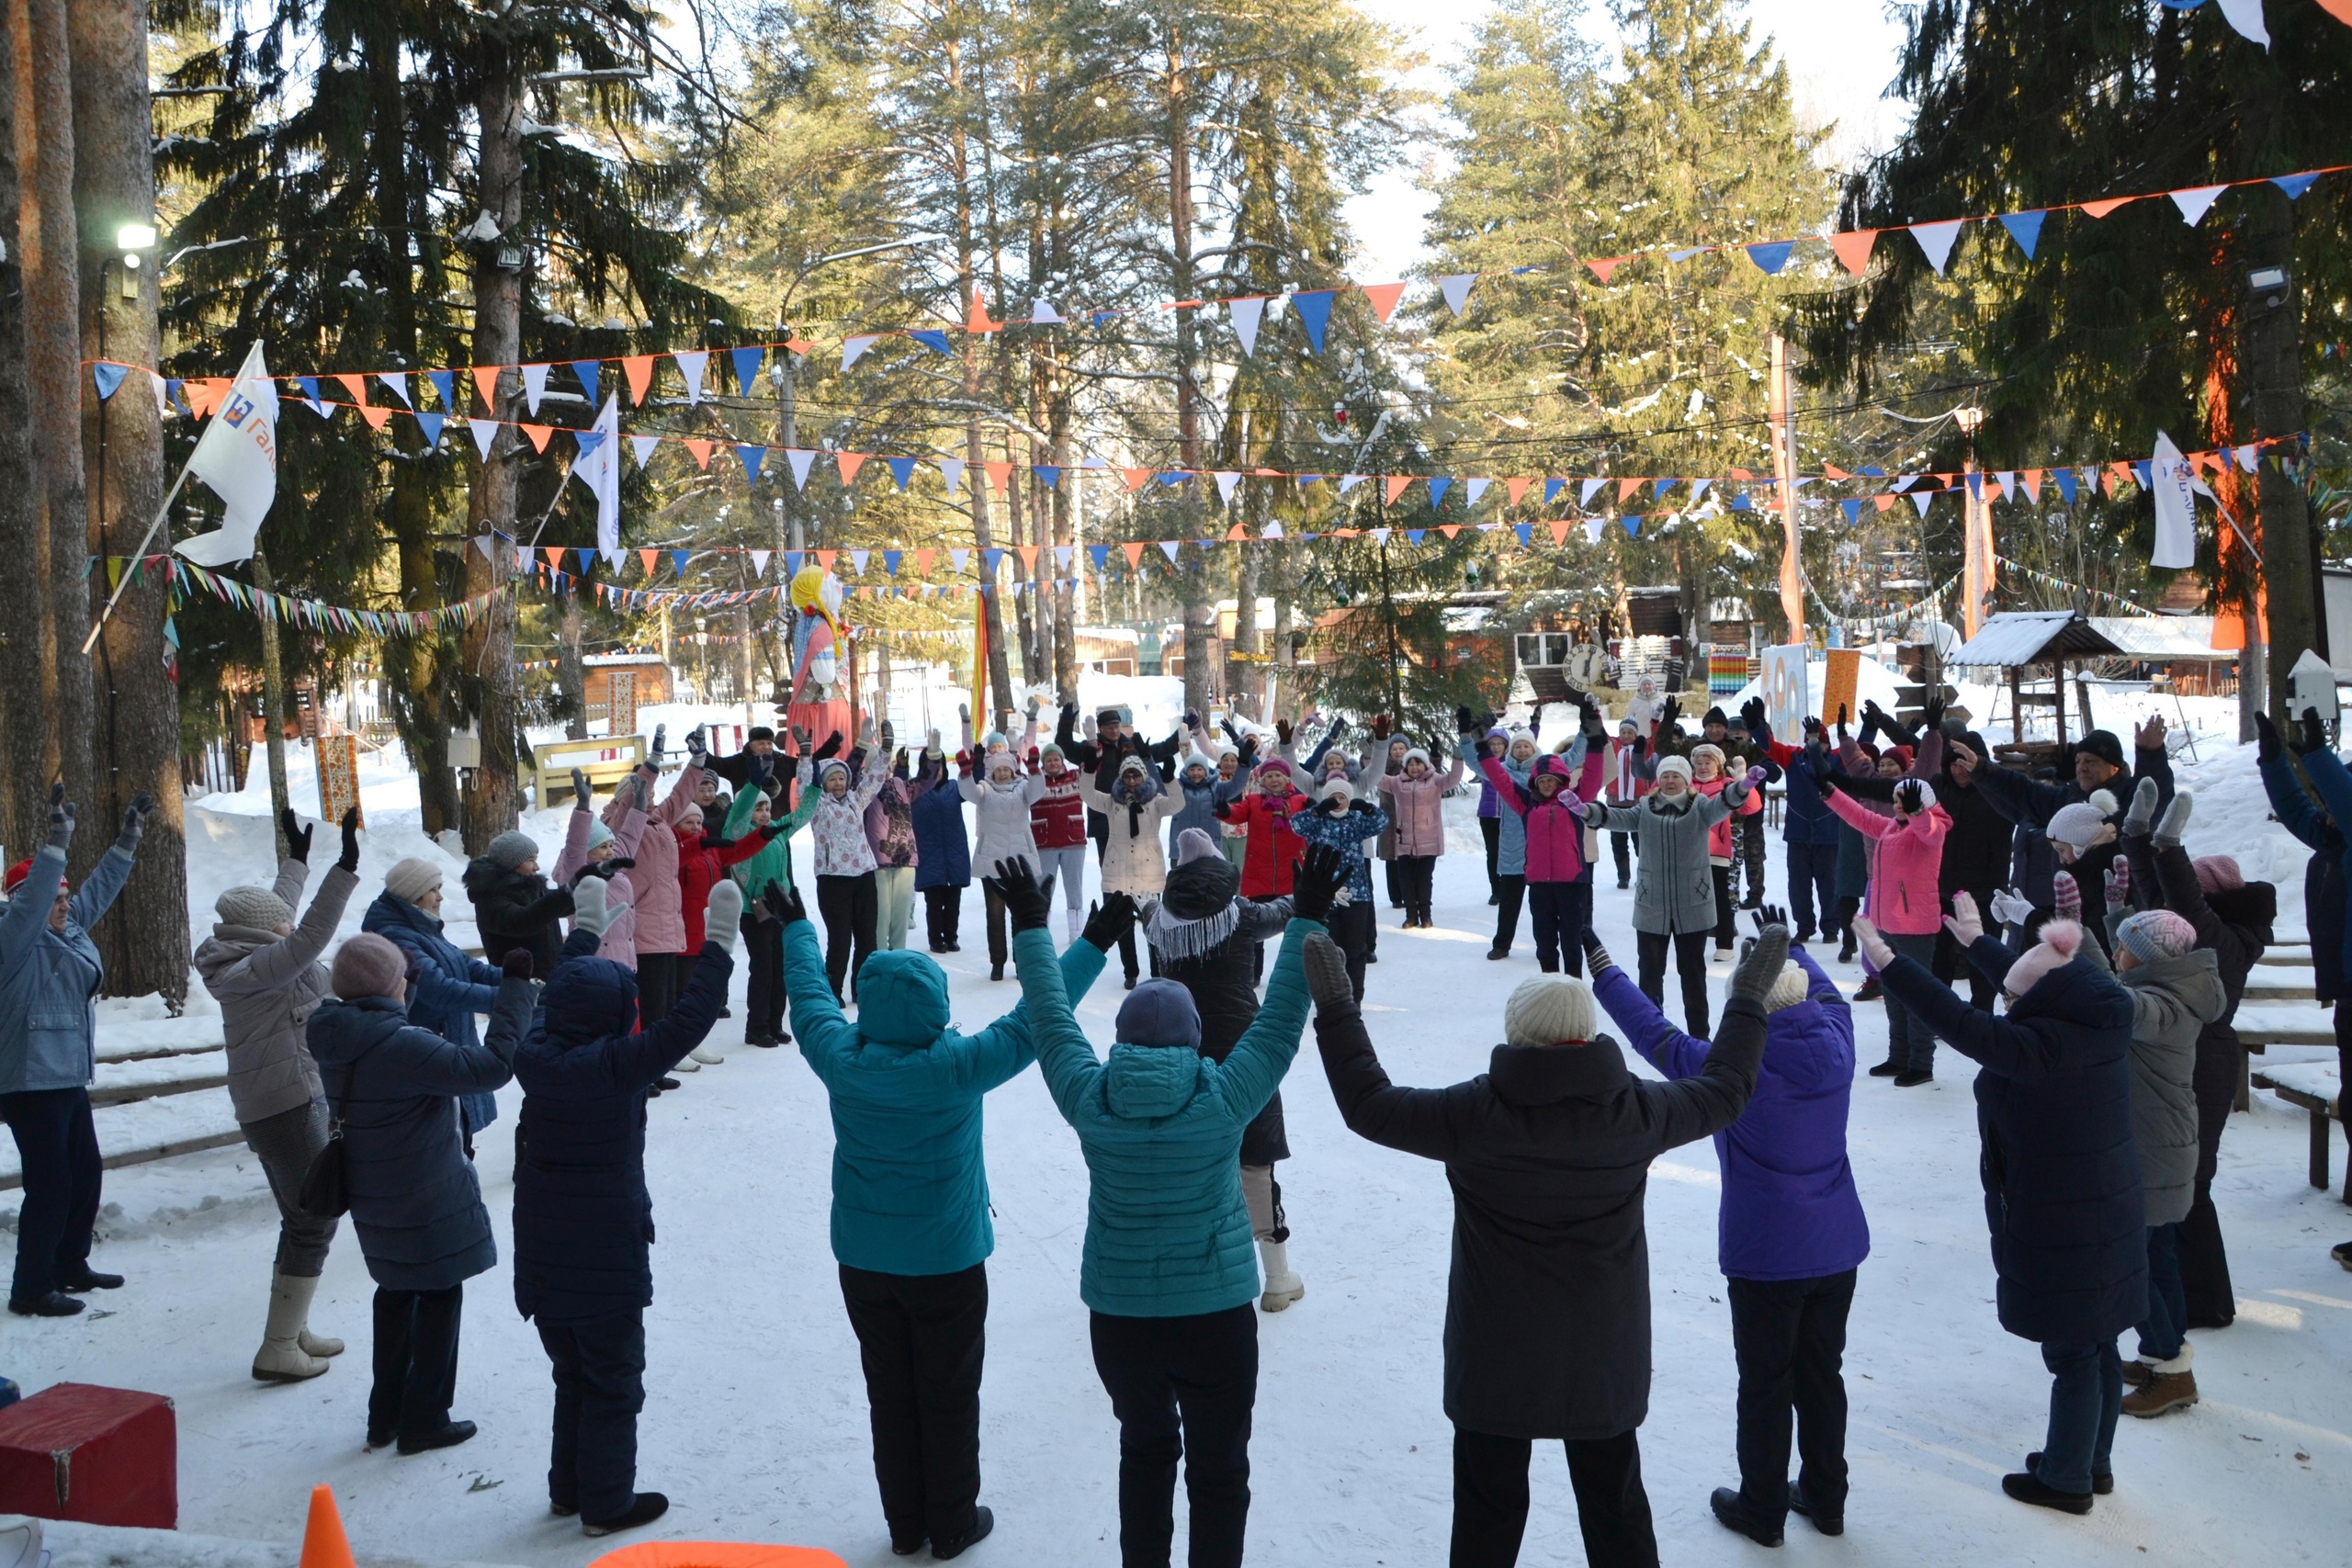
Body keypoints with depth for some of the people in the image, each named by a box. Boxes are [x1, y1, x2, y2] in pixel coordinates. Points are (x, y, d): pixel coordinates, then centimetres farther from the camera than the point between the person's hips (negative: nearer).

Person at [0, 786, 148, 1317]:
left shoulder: (69, 931, 9)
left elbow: (99, 889, 21)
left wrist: (128, 837, 23)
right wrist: (58, 840, -37)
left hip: (69, 1080, 9)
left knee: (86, 1176, 17)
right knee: (49, 1187, -6)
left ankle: (70, 1266, 32)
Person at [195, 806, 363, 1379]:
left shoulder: (246, 960, 10)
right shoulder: (253, 970, -18)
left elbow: (279, 907, 27)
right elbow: (308, 937, -33)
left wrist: (297, 858, 38)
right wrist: (345, 869, -36)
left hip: (279, 1105, 11)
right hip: (286, 1107, -11)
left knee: (303, 1220, 19)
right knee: (313, 1221, -5)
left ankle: (292, 1331, 29)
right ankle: (278, 1349, -1)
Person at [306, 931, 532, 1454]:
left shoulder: (333, 1039, -3)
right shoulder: (404, 1046, -28)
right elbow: (489, 1066, -31)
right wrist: (514, 989, -26)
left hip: (372, 1199, 8)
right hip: (429, 1202, -8)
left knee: (395, 1294, 23)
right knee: (439, 1298, 9)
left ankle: (385, 1416, 32)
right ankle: (423, 1421, 18)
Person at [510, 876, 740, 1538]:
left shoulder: (537, 1055, -4)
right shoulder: (617, 1066, -21)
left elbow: (555, 1002, 15)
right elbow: (685, 1023, -22)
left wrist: (583, 932, 26)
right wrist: (718, 944, -16)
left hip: (543, 1253, 7)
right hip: (605, 1254, -7)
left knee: (572, 1373, 23)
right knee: (613, 1382, 9)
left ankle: (568, 1489, 34)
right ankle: (606, 1503, 19)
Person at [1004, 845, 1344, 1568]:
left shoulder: (1090, 1101, -11)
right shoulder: (1223, 1100, -16)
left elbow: (1051, 1020, 2)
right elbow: (1280, 1019, -9)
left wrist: (1031, 927, 12)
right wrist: (1307, 919, -3)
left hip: (1118, 1317, 3)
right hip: (1216, 1314, -3)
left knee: (1145, 1450, 24)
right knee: (1218, 1467, 13)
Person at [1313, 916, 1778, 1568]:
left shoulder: (1476, 1114, -20)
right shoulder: (1635, 1110, -11)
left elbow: (1368, 1104, -13)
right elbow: (1724, 1091, 5)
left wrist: (1335, 1010, -7)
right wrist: (1748, 999, 17)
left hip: (1496, 1354, -2)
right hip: (1604, 1352, 3)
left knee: (1489, 1504, 13)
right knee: (1615, 1500, 19)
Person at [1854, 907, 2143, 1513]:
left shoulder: (2046, 1047, -28)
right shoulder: (2093, 1026, -2)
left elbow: (1966, 1027, -37)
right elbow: (2037, 981, 16)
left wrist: (1887, 962, -36)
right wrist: (1977, 941, 29)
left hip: (2061, 1232, -9)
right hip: (2106, 1220, 9)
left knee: (2071, 1355, 7)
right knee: (2098, 1349, 21)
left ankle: (2065, 1479, 23)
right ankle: (2092, 1461, 37)